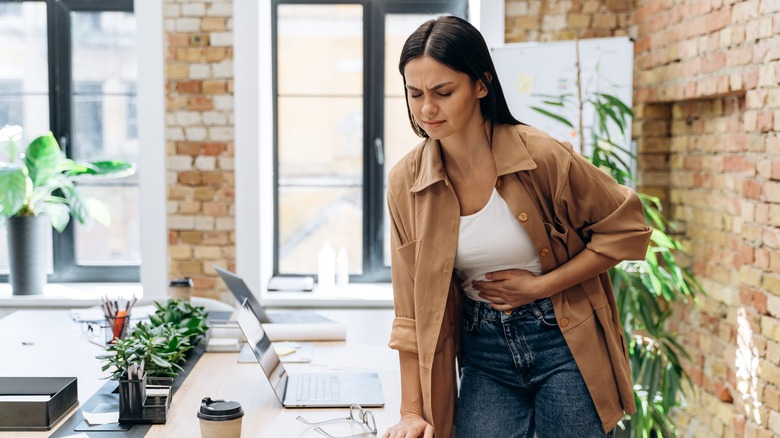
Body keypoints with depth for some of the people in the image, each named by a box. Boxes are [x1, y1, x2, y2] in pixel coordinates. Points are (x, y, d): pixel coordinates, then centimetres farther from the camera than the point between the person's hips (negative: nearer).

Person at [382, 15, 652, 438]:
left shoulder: (543, 156, -15)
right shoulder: (405, 182, -7)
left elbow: (626, 230, -6)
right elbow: (412, 310, -2)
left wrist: (538, 286, -13)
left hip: (564, 342, -2)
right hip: (485, 353, 2)